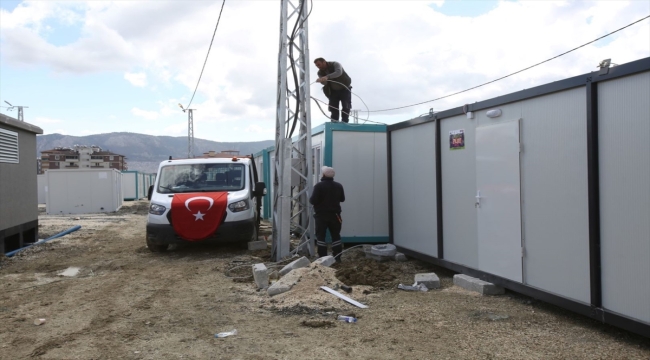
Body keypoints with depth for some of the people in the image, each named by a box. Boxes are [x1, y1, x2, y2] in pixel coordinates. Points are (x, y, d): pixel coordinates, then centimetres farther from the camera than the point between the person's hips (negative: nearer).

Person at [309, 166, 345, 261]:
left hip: (321, 215, -4)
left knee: (320, 236, 3)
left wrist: (311, 198, 5)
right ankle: (337, 257, 11)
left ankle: (322, 257, 1)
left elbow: (313, 201, -17)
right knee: (336, 235, 11)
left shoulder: (319, 186, -13)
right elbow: (342, 199, 14)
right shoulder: (338, 186, 4)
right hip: (335, 214, 4)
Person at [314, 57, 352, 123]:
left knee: (346, 107, -9)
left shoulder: (335, 64, -19)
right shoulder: (320, 72, -6)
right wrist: (321, 80, -48)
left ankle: (344, 122, -3)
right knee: (333, 107, -3)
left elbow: (339, 72, -42)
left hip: (344, 89, -4)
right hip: (333, 91, 4)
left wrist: (327, 77, -57)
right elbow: (324, 83, -21)